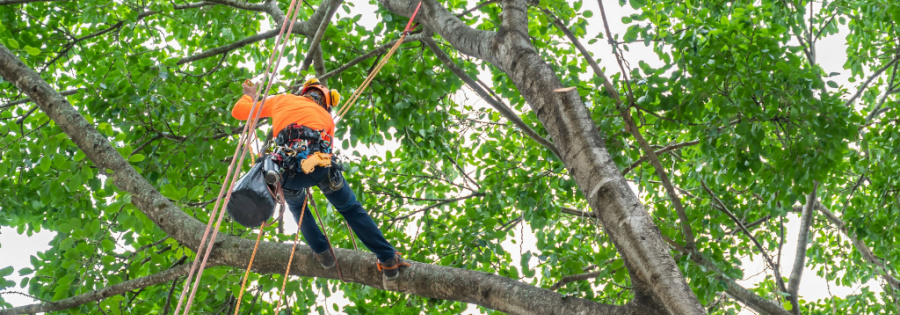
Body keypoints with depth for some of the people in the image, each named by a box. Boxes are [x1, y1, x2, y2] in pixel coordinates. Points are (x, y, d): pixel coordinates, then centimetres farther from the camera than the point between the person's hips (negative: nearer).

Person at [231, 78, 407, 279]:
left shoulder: (281, 100, 28)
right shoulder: (326, 118, 30)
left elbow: (238, 111, 32)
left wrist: (249, 96, 52)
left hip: (289, 172, 0)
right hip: (321, 166, 0)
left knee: (296, 206, 35)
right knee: (352, 210, 21)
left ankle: (322, 253, 27)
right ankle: (388, 260, 20)